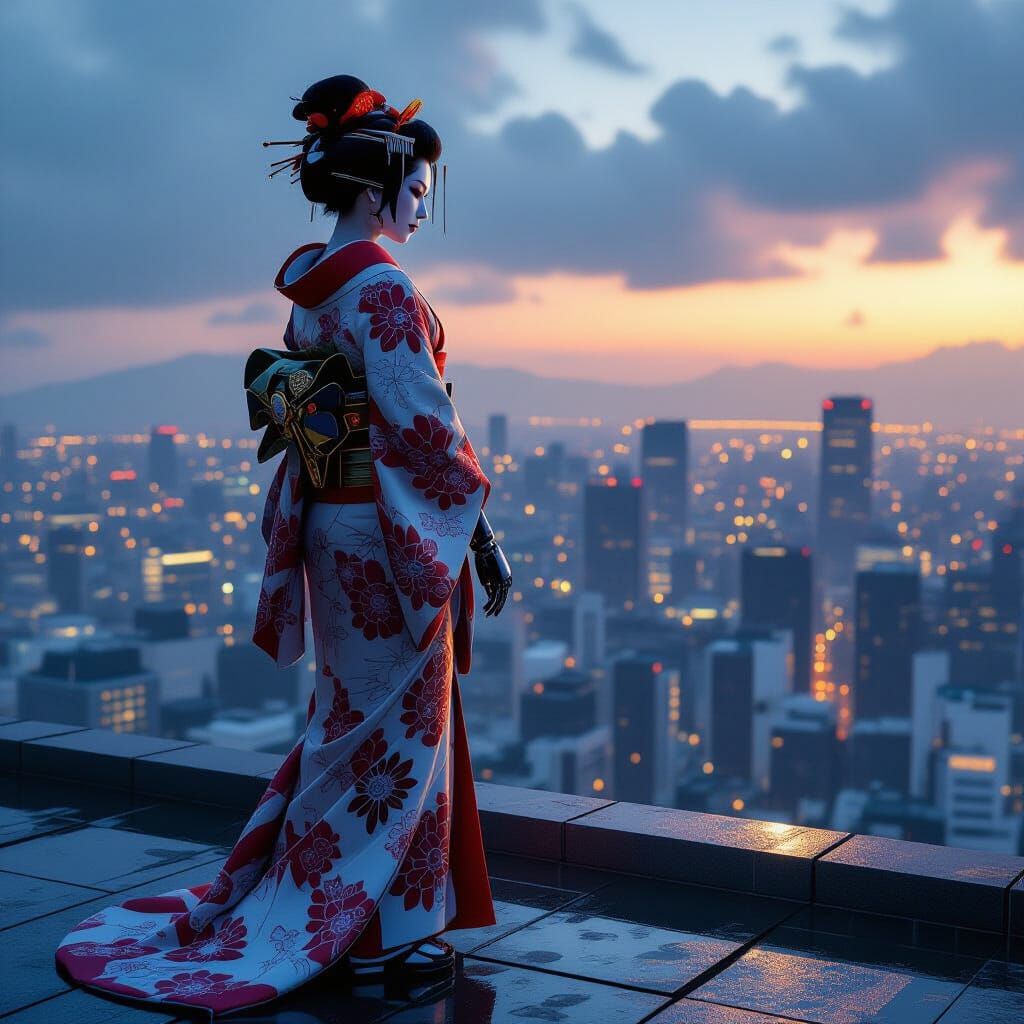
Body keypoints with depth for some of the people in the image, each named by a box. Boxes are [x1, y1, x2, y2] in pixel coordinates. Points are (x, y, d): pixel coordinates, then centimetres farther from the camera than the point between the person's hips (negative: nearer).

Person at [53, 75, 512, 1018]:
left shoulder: (308, 286, 11)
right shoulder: (382, 286, -16)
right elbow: (422, 425, -20)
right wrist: (481, 531, -13)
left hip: (333, 521, 9)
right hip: (391, 526, -9)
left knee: (351, 720, 19)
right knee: (395, 726, 2)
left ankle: (318, 904, 31)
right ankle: (379, 934, 15)